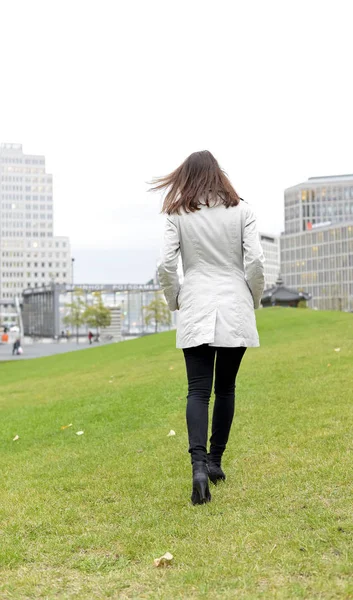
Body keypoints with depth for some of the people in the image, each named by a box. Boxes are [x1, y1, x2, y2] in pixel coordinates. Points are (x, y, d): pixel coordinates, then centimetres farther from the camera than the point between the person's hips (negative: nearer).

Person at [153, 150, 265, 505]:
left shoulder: (178, 215, 1)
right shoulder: (241, 210, 1)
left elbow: (165, 266, -5)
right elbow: (255, 261, -7)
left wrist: (174, 300, 12)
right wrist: (254, 299, 9)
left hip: (195, 311, -1)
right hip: (235, 310, 1)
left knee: (198, 391, -1)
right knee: (225, 388, 14)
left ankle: (199, 465, -17)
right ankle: (215, 461, 21)